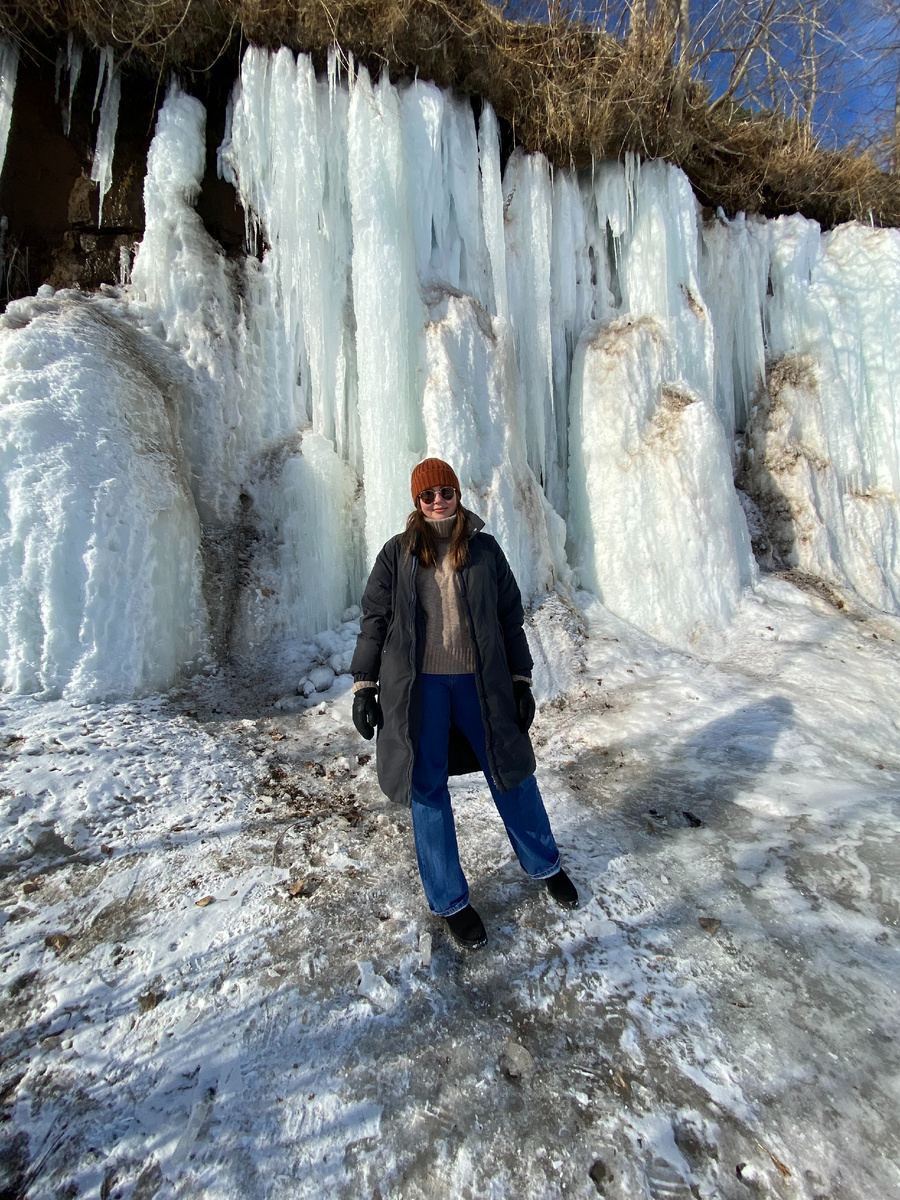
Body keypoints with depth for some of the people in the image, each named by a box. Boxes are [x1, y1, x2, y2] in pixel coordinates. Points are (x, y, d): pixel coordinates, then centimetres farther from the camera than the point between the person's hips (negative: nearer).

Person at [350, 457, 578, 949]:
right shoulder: (397, 553, 1)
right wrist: (363, 687, 0)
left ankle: (545, 865, 41)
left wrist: (521, 681, 6)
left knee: (512, 772, 13)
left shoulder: (485, 549, 4)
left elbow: (510, 619, 8)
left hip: (481, 682, 1)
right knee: (428, 789, 8)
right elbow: (373, 621, 4)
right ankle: (449, 900, 31)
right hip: (417, 687, -1)